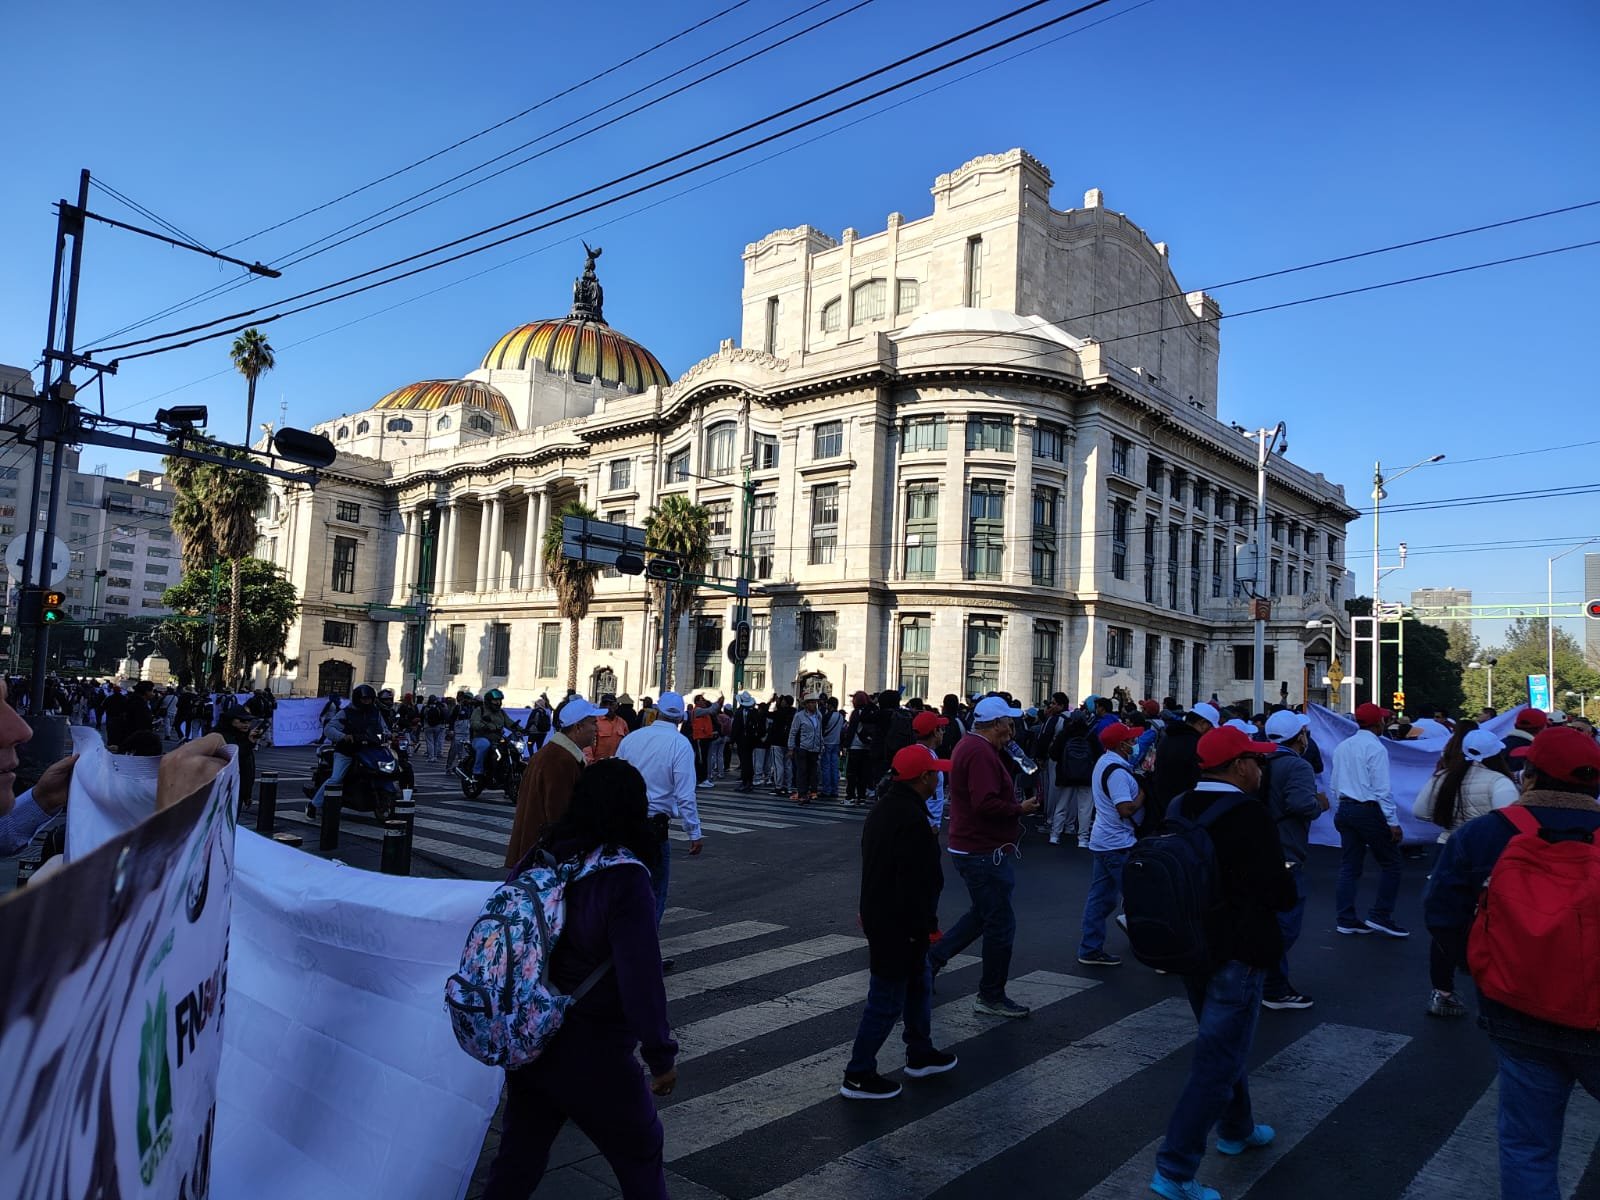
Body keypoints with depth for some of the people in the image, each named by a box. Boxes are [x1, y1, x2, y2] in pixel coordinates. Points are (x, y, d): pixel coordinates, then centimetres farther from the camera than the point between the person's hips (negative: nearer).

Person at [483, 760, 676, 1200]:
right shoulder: (623, 878, -22)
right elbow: (640, 976, -22)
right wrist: (661, 1055, -10)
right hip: (591, 1053, -6)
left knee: (518, 1160, 22)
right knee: (640, 1156, 16)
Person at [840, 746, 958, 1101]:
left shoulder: (883, 809, 7)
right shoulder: (912, 819, -26)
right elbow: (915, 883, -26)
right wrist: (924, 925, -17)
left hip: (879, 915, 10)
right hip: (898, 927, -10)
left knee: (919, 985, 25)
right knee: (887, 1002, 2)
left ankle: (920, 1055, 40)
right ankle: (858, 1077, 12)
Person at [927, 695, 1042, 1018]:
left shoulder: (969, 745, 13)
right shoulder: (981, 753, -22)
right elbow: (986, 804, -30)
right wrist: (1020, 808, -16)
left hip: (970, 848, 11)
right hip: (983, 851, -11)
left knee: (983, 914, 22)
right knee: (1000, 924, 0)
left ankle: (932, 958, 24)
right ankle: (991, 997, 12)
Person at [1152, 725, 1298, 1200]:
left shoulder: (1179, 809, 1)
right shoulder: (1247, 813, -21)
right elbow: (1280, 893, -19)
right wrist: (1287, 886, 2)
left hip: (1189, 947, 8)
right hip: (1237, 953, -7)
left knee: (1225, 1042, 27)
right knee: (1217, 1062, 1)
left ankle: (1236, 1129, 46)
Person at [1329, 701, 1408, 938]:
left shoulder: (1342, 747, 10)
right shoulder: (1375, 748, -13)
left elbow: (1333, 785, 14)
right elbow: (1382, 789, -16)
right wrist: (1393, 822, -12)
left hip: (1345, 810, 7)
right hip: (1369, 810, -7)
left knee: (1349, 866, 10)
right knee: (1390, 864, 5)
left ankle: (1347, 920, 12)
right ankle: (1380, 916, 3)